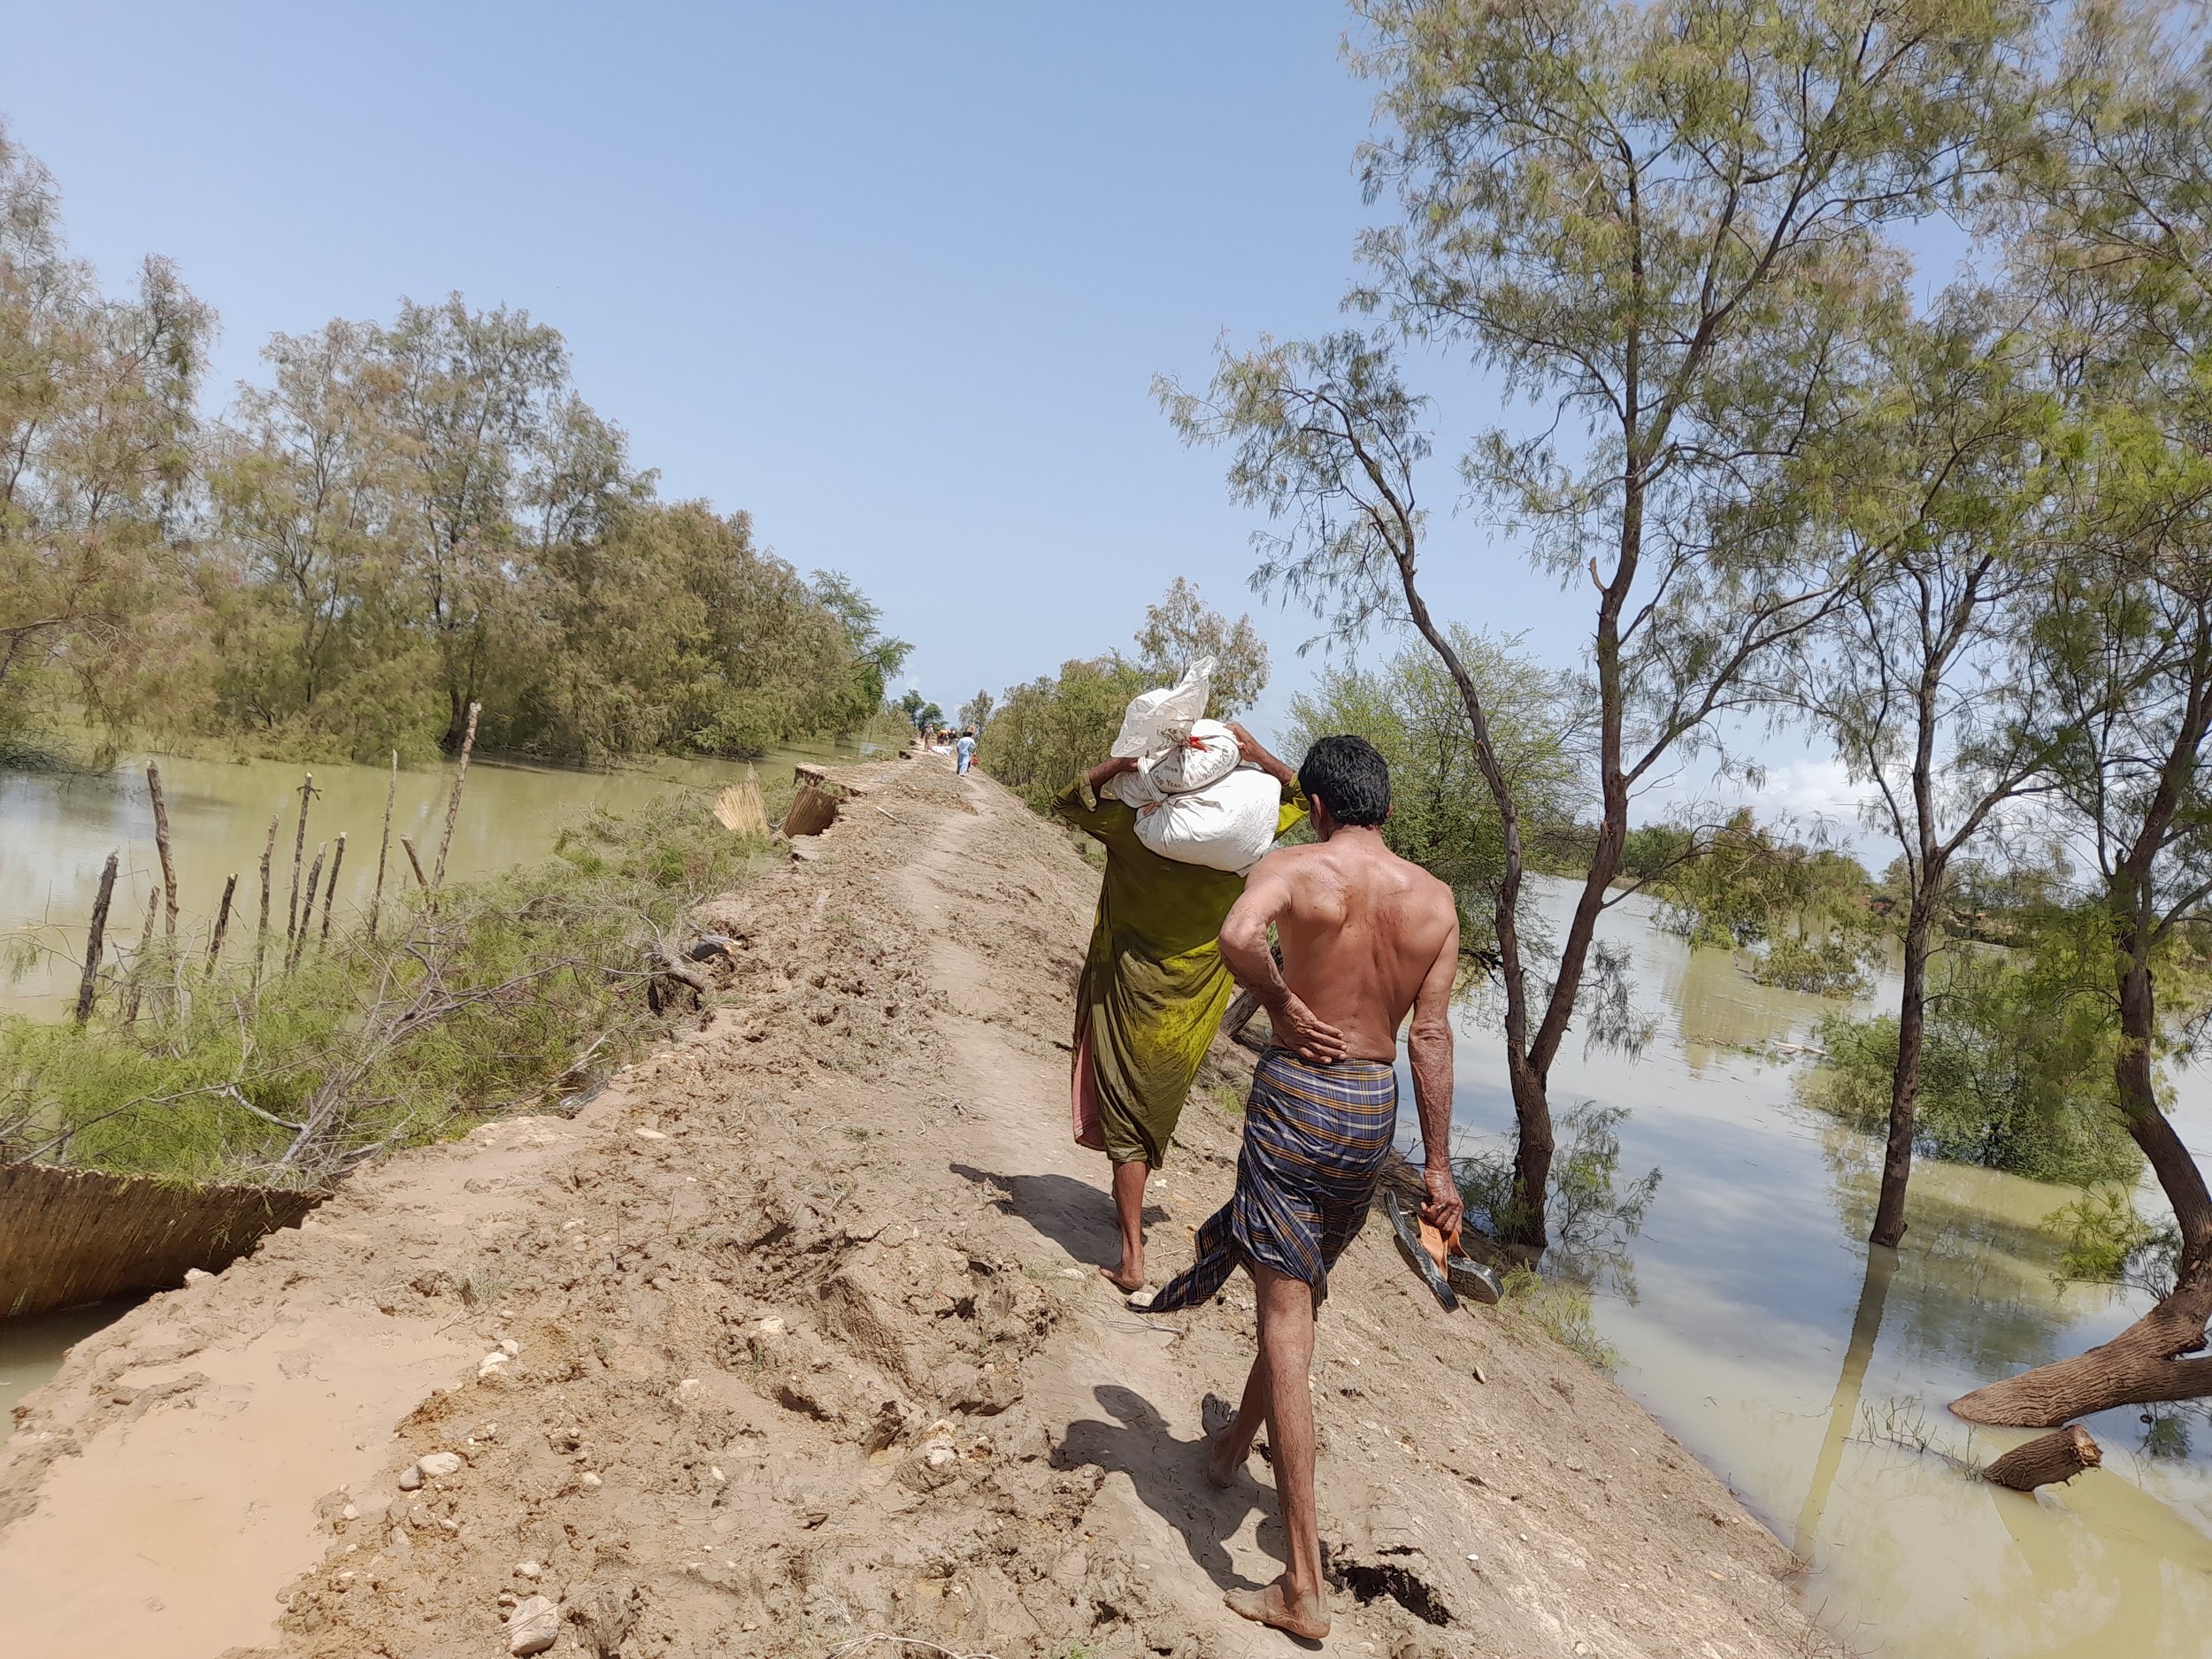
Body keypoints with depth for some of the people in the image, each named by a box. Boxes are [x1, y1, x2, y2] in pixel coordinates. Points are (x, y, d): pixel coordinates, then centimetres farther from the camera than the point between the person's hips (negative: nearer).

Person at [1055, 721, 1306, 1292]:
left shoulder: (1134, 826, -21)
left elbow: (1069, 799, -5)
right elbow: (1300, 797, 4)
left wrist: (1127, 760, -19)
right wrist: (1258, 757, -10)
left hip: (1134, 992, -3)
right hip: (1197, 1003, 4)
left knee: (1126, 1117, 4)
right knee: (1159, 1110, 24)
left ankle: (1132, 1258, 3)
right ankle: (1127, 1198, 45)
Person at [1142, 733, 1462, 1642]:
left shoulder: (1295, 866, -11)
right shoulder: (1435, 899, 2)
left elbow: (1238, 934, -33)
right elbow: (1431, 1037, 1)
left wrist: (1283, 1005, -15)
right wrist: (1438, 1165, 6)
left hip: (1295, 1093, -5)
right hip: (1375, 1107, 5)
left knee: (1287, 1319, -1)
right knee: (1303, 1283, 26)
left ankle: (1304, 1588, 1)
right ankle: (1234, 1444, 48)